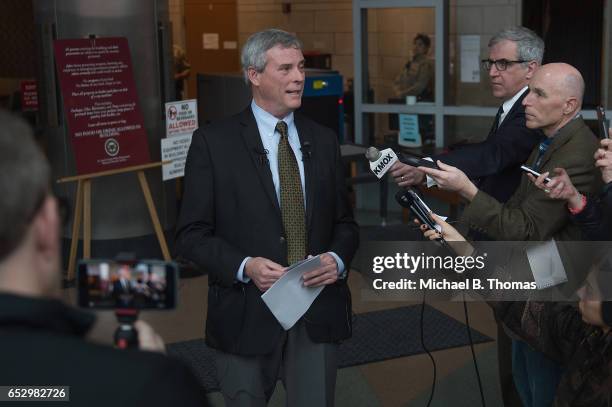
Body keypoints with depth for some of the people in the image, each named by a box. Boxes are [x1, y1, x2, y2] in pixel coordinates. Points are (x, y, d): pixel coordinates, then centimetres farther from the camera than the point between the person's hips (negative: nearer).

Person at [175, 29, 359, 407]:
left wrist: (337, 259, -10)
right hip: (247, 313, -3)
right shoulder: (213, 142, -5)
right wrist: (245, 266, -21)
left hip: (319, 312, 3)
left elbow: (345, 222, 11)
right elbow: (192, 234, -6)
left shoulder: (324, 140, 7)